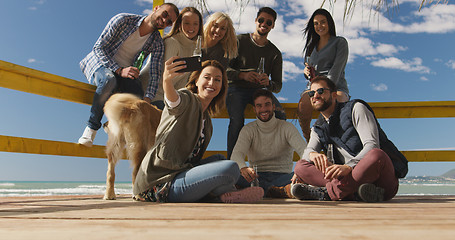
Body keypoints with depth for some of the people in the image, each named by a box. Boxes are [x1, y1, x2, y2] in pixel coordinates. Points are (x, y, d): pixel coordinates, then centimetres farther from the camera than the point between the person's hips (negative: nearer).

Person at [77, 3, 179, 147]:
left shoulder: (157, 42, -2)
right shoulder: (123, 20, -12)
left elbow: (156, 72, -11)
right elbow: (98, 47, -14)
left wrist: (148, 98, -29)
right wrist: (119, 70, -29)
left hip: (126, 72, 3)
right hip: (101, 64, -2)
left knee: (139, 97, -30)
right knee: (109, 80, -39)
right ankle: (91, 127, -19)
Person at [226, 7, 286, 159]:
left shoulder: (275, 53, 12)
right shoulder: (240, 41, 5)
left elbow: (278, 86, 8)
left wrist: (268, 83, -17)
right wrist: (242, 75, -21)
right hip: (237, 88, -3)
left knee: (280, 115, -25)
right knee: (237, 119, -31)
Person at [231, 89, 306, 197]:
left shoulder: (287, 127, 6)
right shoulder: (248, 129, 6)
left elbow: (303, 149, -11)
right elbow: (236, 154, -11)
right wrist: (243, 168, -38)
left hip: (282, 176, 0)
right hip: (257, 176, 1)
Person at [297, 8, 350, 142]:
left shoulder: (340, 42, 9)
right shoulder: (312, 46, 25)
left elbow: (336, 69, -6)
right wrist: (306, 72, 3)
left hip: (336, 87, -3)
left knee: (336, 101, -41)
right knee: (303, 106, -33)